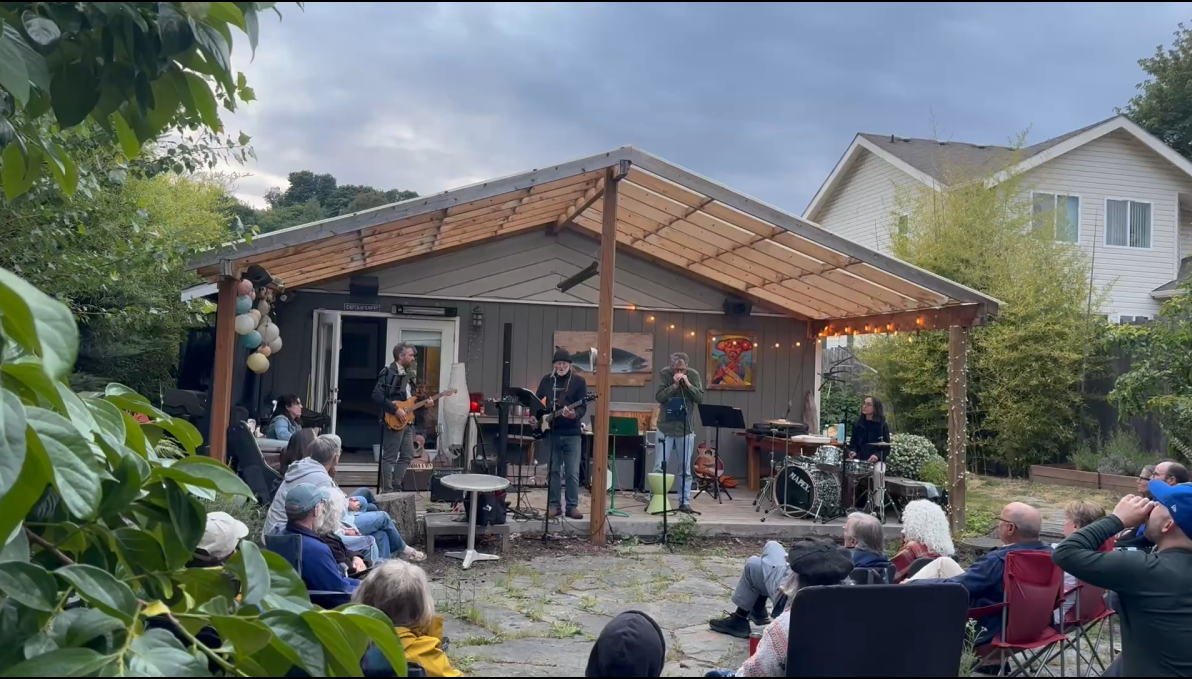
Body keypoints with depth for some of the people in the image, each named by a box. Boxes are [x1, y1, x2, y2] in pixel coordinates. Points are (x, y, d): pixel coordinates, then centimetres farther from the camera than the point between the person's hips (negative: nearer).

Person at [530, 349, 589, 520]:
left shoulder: (578, 381, 0)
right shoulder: (546, 380, 9)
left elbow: (583, 406, -6)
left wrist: (575, 415, -26)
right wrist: (533, 416, -1)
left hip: (571, 433, -2)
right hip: (550, 432, 2)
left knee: (573, 472, -1)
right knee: (553, 471, 7)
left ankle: (572, 506, 7)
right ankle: (553, 505, 14)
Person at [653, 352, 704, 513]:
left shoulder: (693, 375, -1)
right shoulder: (664, 373, -5)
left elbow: (700, 398, -6)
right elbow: (659, 397, -12)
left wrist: (688, 384, -18)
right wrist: (674, 385, -22)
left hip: (686, 428, 1)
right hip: (666, 427, -1)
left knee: (685, 469, 5)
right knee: (659, 467, 1)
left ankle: (685, 502, 13)